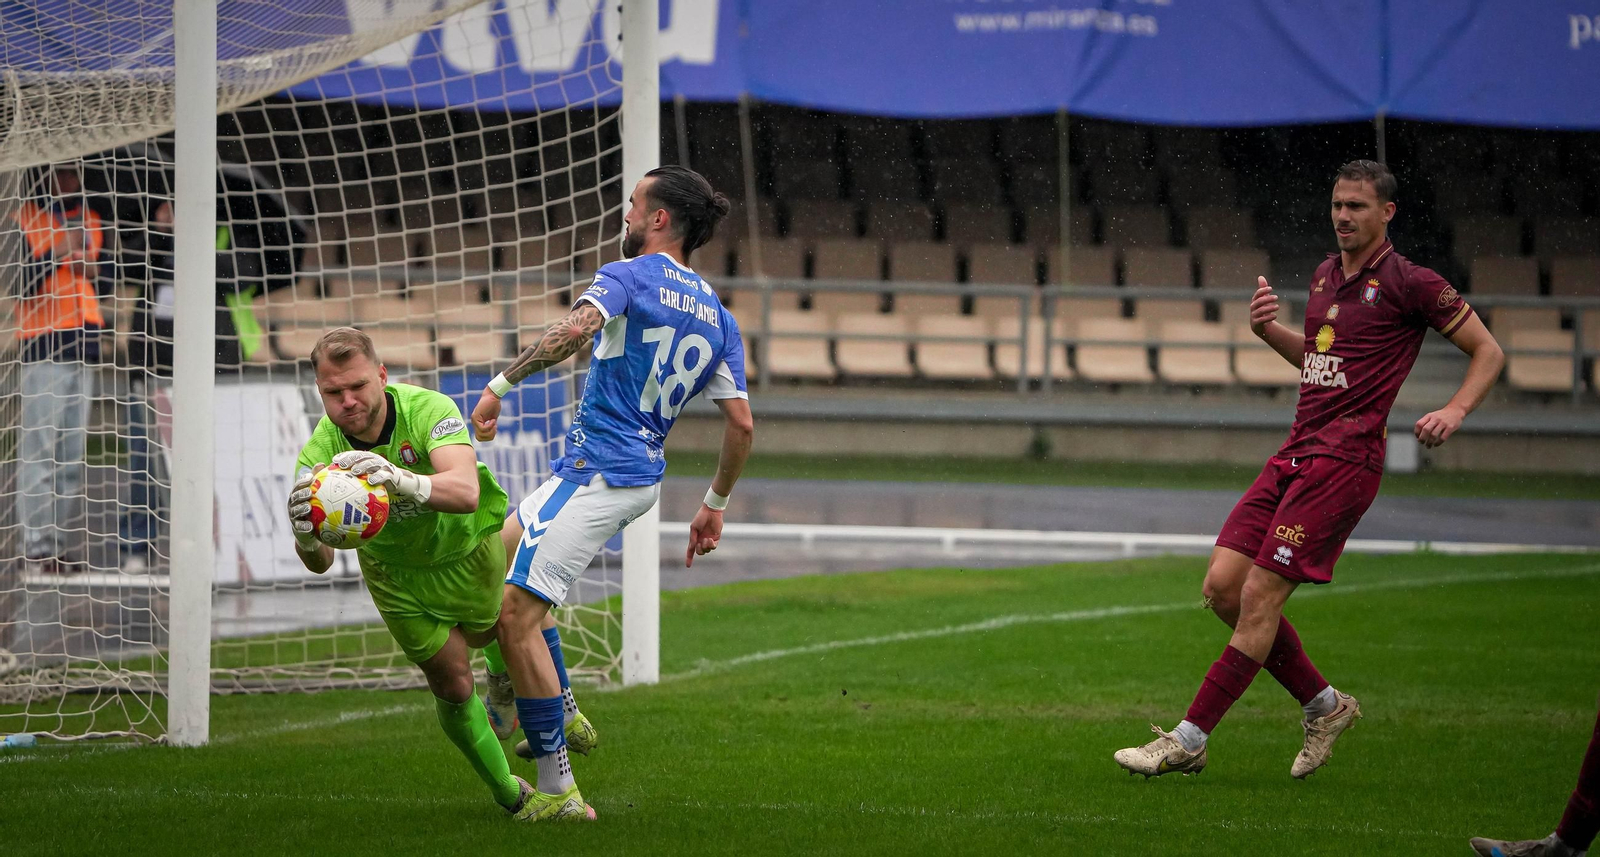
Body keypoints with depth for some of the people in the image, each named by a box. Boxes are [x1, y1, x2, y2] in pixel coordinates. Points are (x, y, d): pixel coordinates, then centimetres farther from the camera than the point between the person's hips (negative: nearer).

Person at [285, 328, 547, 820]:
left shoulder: (427, 410, -36)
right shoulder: (320, 455, -29)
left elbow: (466, 492, -53)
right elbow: (321, 562, -36)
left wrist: (401, 480, -73)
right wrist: (306, 539, -61)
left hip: (470, 544, -1)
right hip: (396, 572, 1)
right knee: (451, 684, 1)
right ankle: (508, 794, 24)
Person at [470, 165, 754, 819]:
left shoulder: (627, 276, -7)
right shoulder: (715, 314, 14)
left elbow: (577, 329, -28)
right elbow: (741, 424, 11)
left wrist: (501, 385, -25)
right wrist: (715, 505, 21)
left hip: (598, 471, -9)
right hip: (643, 473, 9)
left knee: (516, 617, -9)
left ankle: (558, 790, -11)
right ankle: (559, 716, 20)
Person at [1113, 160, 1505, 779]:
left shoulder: (1409, 284, -4)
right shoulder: (1325, 275, 17)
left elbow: (1488, 351, 2)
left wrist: (1454, 411, -14)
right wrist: (1269, 331, 12)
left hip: (1345, 456, -8)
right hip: (1296, 452, 8)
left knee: (1259, 596, -12)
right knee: (1223, 585, 0)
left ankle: (1187, 742, -7)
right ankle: (1323, 705, 15)